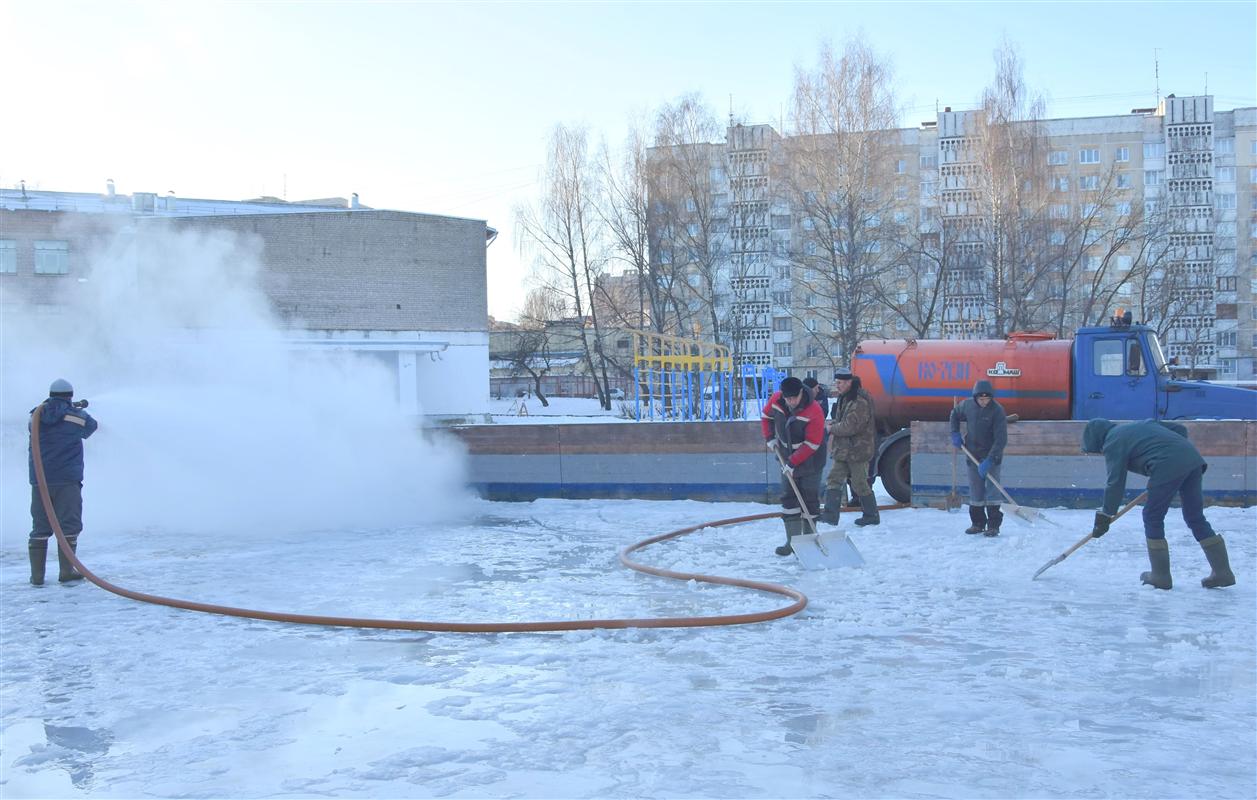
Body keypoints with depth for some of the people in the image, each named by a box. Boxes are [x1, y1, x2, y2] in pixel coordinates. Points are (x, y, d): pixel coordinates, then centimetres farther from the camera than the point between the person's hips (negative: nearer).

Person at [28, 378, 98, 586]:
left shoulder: (37, 416, 5)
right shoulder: (77, 416, -4)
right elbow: (91, 426, 14)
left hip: (39, 480, 4)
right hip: (67, 479, -3)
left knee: (40, 527, 8)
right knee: (69, 524, 3)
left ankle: (37, 574, 7)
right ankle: (66, 571, 0)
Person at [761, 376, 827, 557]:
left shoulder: (814, 411, -28)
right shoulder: (776, 400, -12)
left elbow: (812, 444, -25)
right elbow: (766, 416, 11)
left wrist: (793, 463, -24)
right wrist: (770, 438, 1)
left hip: (810, 460, -5)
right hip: (787, 457, 5)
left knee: (810, 499, 0)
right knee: (788, 498, 5)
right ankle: (793, 541, 11)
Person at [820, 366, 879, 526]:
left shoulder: (860, 402, -21)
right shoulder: (843, 398, 11)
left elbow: (850, 426, -26)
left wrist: (832, 428, -11)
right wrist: (834, 423, 3)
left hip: (858, 450, -9)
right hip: (843, 450, 9)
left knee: (860, 484, 1)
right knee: (834, 480, 3)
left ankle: (872, 515, 17)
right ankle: (831, 514, 2)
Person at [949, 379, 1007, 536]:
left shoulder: (997, 410, -19)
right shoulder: (968, 405, -5)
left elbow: (1001, 439, -22)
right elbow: (955, 414, 18)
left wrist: (989, 460, -28)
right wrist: (955, 433, 4)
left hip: (992, 455, -4)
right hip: (973, 454, 4)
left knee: (992, 488, -9)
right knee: (975, 490, 9)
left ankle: (993, 525, -5)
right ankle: (978, 523, 20)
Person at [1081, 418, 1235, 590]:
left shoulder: (1113, 443, 5)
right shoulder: (1143, 424, 29)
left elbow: (1115, 482, 0)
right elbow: (1179, 429, 27)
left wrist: (1104, 516, 6)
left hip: (1168, 467, -8)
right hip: (1193, 458, 8)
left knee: (1153, 517, 7)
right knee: (1195, 517, 15)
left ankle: (1160, 576, 11)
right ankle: (1222, 571, 15)